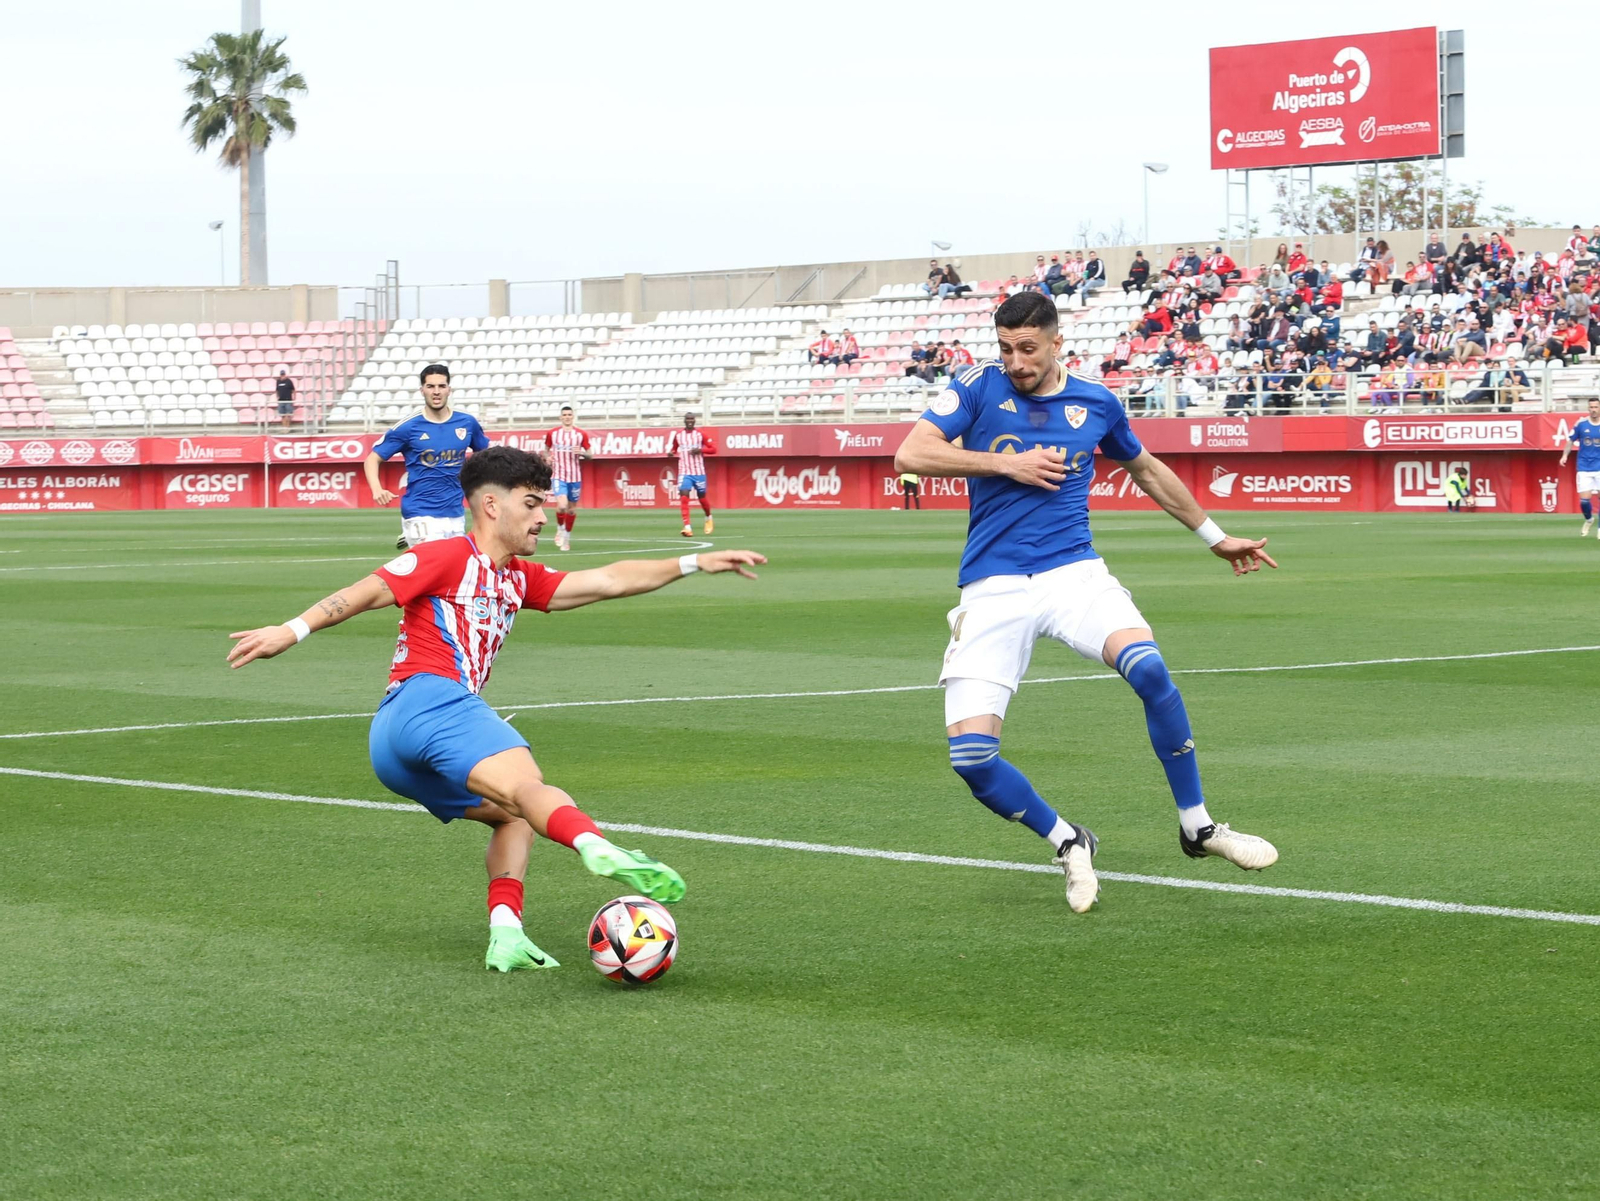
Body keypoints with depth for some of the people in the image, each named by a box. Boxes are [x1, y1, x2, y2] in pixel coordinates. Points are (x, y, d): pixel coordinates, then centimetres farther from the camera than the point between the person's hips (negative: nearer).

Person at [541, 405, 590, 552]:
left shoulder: (581, 434, 1)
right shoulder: (552, 434, 2)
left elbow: (589, 454, 7)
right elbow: (547, 450, 17)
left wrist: (582, 453, -15)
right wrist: (547, 458, -5)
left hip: (575, 476, 2)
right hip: (558, 475, -2)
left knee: (572, 509, 8)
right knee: (562, 505, -20)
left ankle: (567, 537, 25)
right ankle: (560, 529, 8)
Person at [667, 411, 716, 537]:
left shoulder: (701, 434, 0)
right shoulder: (677, 435, 5)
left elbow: (713, 449, 0)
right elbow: (673, 449, 19)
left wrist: (700, 450, -16)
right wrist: (671, 452, -6)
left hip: (699, 471, 0)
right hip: (684, 472, 0)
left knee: (702, 498, 11)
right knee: (683, 497, -17)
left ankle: (708, 518, 42)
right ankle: (687, 527, -21)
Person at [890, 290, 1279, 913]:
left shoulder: (1096, 403, 8)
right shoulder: (980, 387, 1)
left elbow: (1147, 470, 27)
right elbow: (910, 454, -9)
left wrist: (1216, 538, 34)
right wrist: (1007, 465, -12)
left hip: (1074, 573, 1)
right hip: (993, 588, -1)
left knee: (1150, 671, -29)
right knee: (970, 754, -15)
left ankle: (1197, 826, -9)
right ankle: (1069, 844, 11)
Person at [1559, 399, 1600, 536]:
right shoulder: (1581, 423, -2)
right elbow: (1571, 440, 8)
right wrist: (1565, 455, -5)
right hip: (1584, 467, 0)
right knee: (1584, 500, -4)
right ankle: (1588, 519, 28)